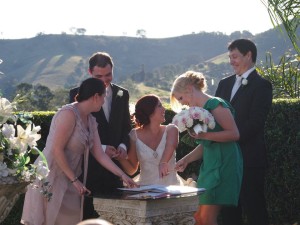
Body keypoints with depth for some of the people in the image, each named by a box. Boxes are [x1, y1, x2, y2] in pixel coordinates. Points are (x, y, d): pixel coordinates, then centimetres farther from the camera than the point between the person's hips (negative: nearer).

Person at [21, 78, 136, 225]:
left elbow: (99, 154, 9)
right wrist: (75, 180, -15)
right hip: (50, 178, -8)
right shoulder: (69, 113, -17)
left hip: (68, 181, 8)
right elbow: (57, 150, -20)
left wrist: (122, 175, 4)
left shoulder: (91, 121, 10)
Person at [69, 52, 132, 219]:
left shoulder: (122, 94, 11)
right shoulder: (78, 94, -3)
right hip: (89, 166, -4)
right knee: (89, 213, -1)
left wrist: (123, 145, -4)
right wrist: (101, 148, -15)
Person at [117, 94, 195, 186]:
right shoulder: (135, 135, 4)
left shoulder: (171, 130, 4)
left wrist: (163, 163, -38)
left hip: (170, 187, 0)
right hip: (145, 188, 0)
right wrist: (121, 158, -11)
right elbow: (132, 170, 9)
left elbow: (170, 146, -19)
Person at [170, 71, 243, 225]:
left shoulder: (215, 105, -10)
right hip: (209, 166, 9)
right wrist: (186, 160, 10)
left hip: (222, 165, -9)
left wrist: (204, 135, -21)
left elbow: (234, 133, -17)